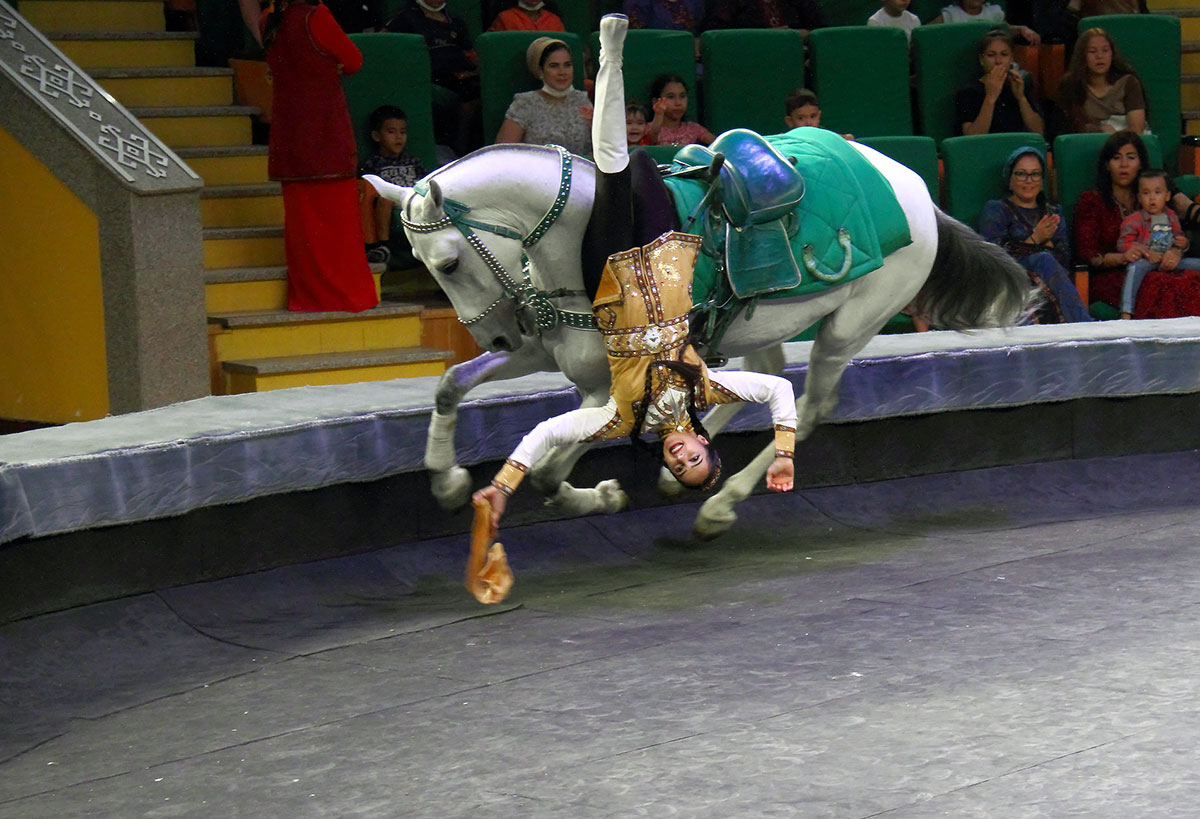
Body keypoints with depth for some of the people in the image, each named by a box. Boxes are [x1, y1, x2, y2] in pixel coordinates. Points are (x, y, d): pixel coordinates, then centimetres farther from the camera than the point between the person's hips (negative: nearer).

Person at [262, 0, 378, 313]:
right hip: (327, 135, -6)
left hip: (289, 141, 6)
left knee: (301, 217, 12)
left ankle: (306, 294, 14)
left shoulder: (270, 25, 6)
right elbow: (354, 61, -5)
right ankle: (342, 292, 6)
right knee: (336, 217, 2)